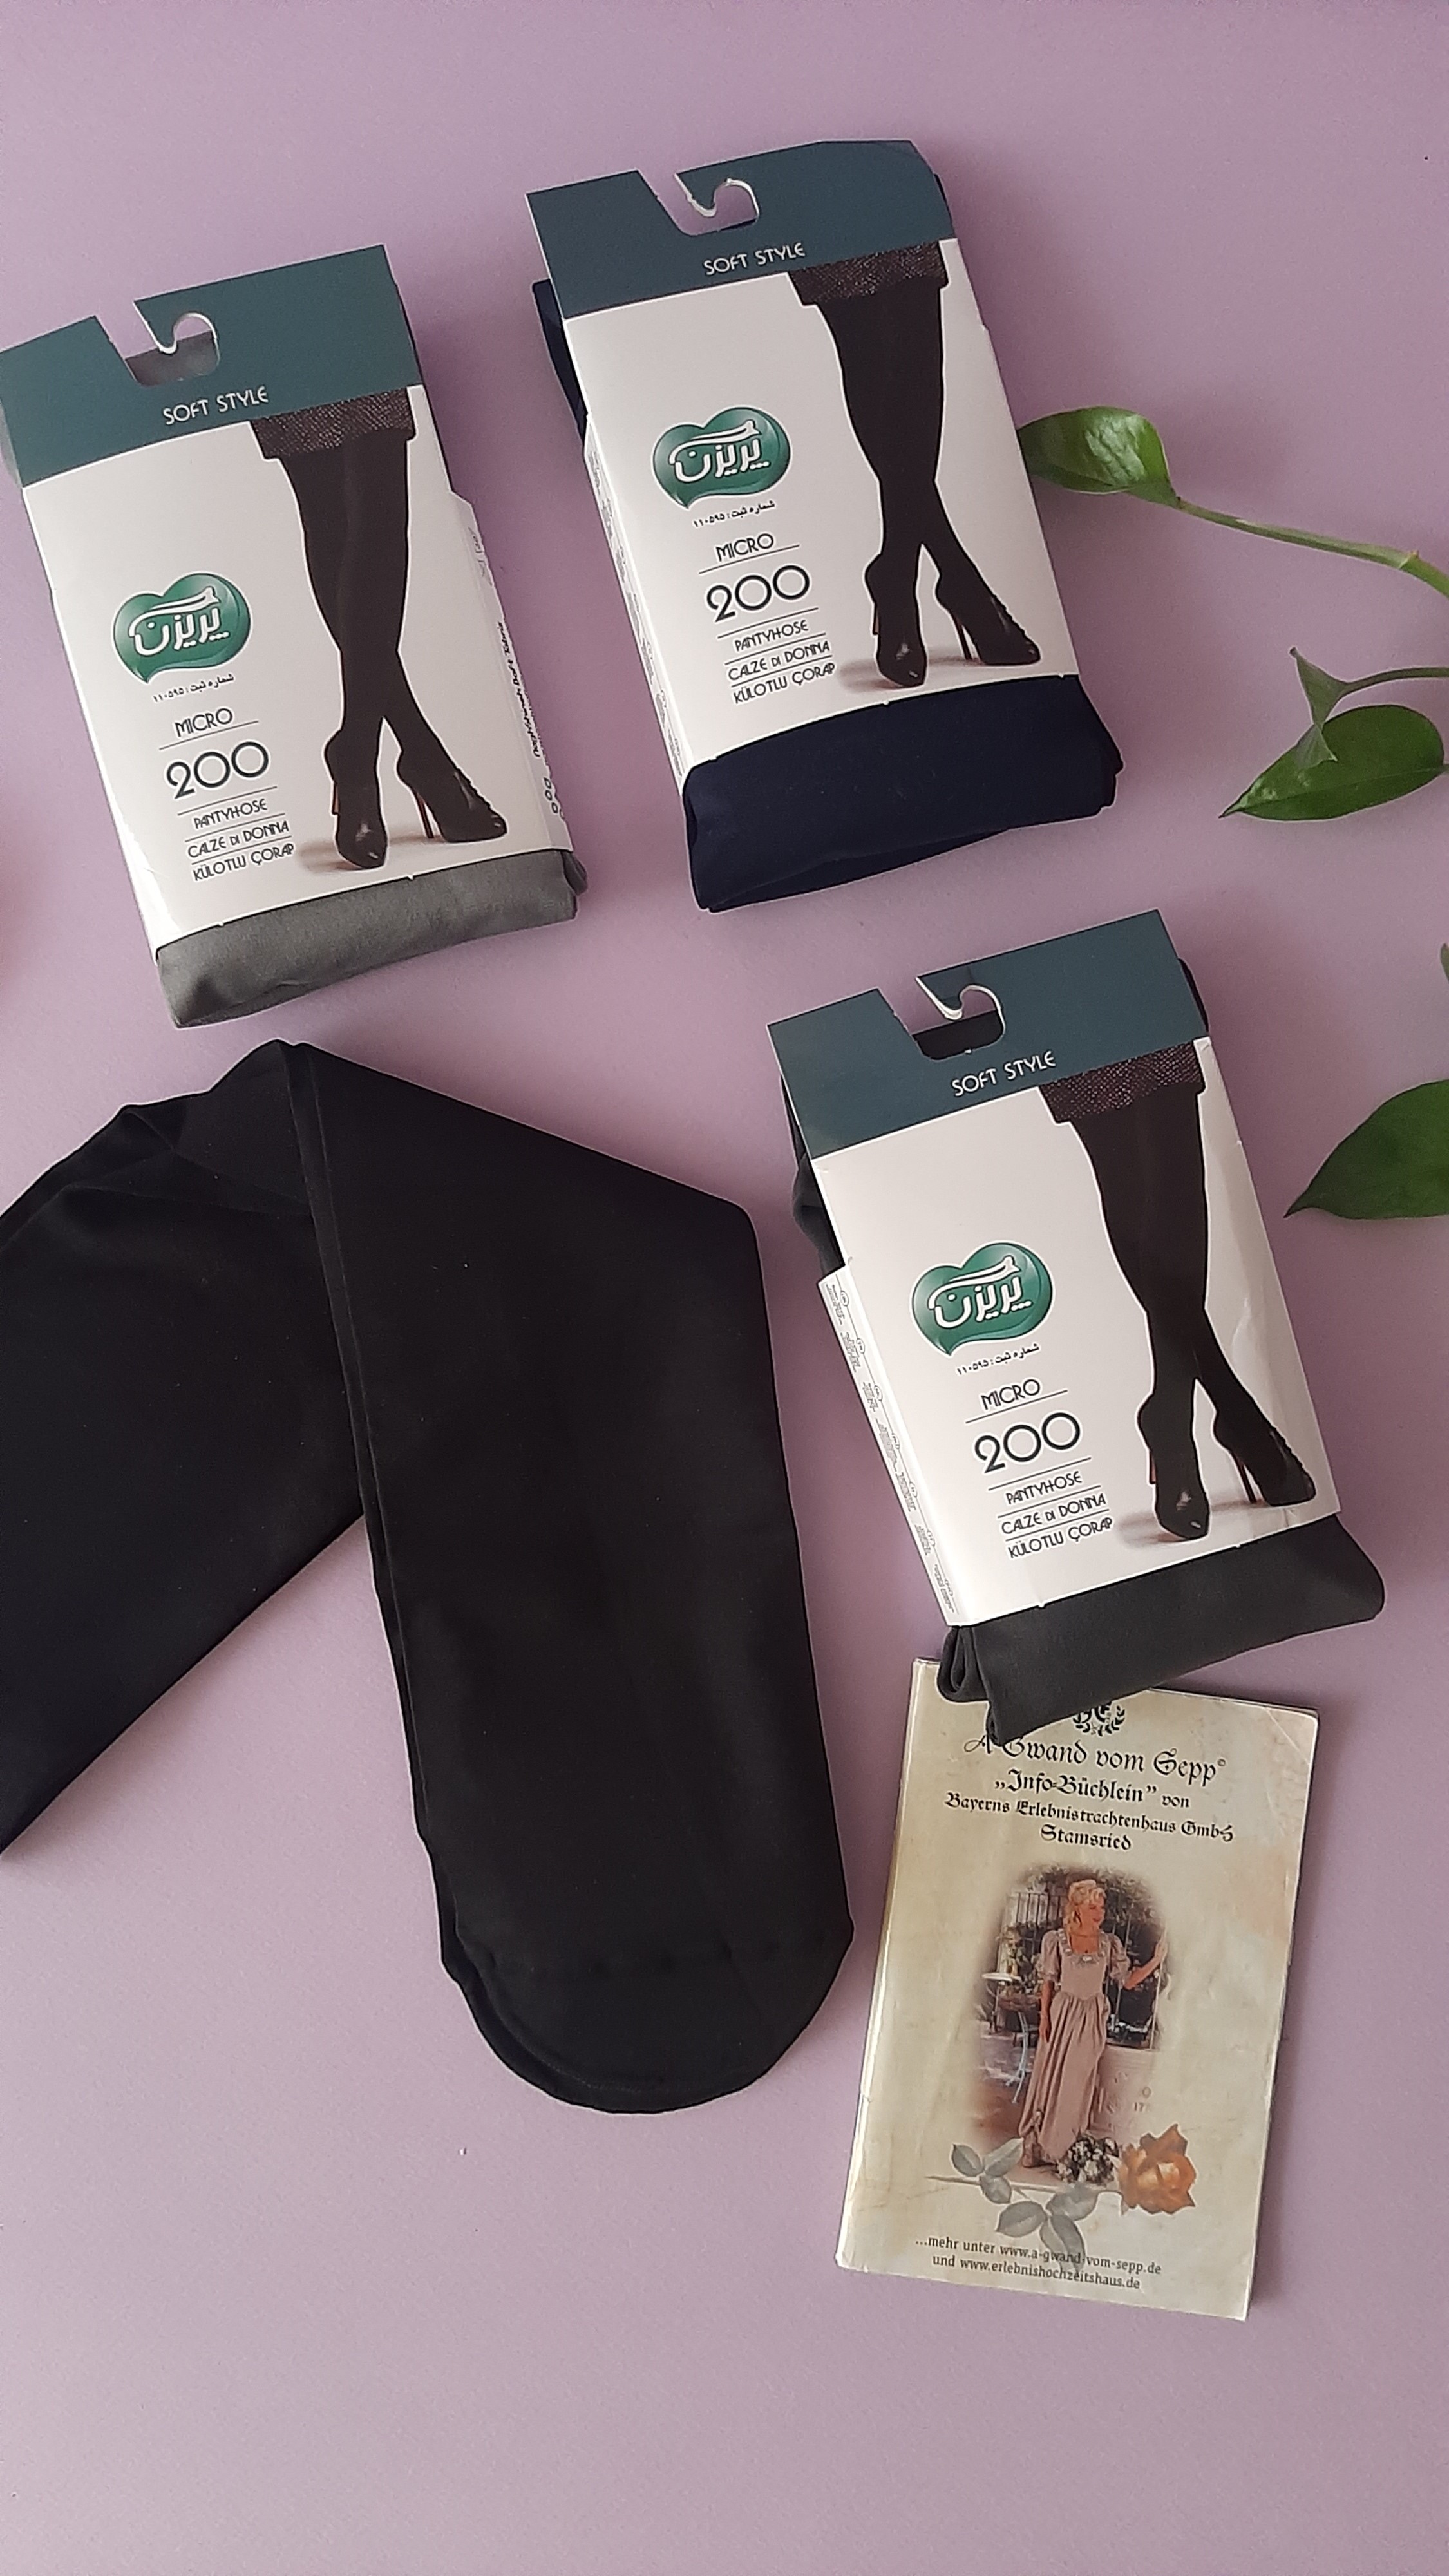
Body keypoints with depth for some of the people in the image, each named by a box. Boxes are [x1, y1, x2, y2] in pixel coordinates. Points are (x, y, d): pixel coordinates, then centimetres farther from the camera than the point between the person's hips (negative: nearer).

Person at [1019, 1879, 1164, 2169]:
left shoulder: (1109, 1943, 0)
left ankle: (1065, 2148, 15)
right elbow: (1048, 1981, 1)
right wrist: (1044, 2017, -4)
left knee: (1078, 2083, 4)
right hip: (1063, 2014, -1)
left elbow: (1128, 1981, -2)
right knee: (1051, 2079, 3)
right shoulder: (1057, 1940, -5)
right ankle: (1038, 2147, 15)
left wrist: (1155, 1962, -14)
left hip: (1093, 2018, 1)